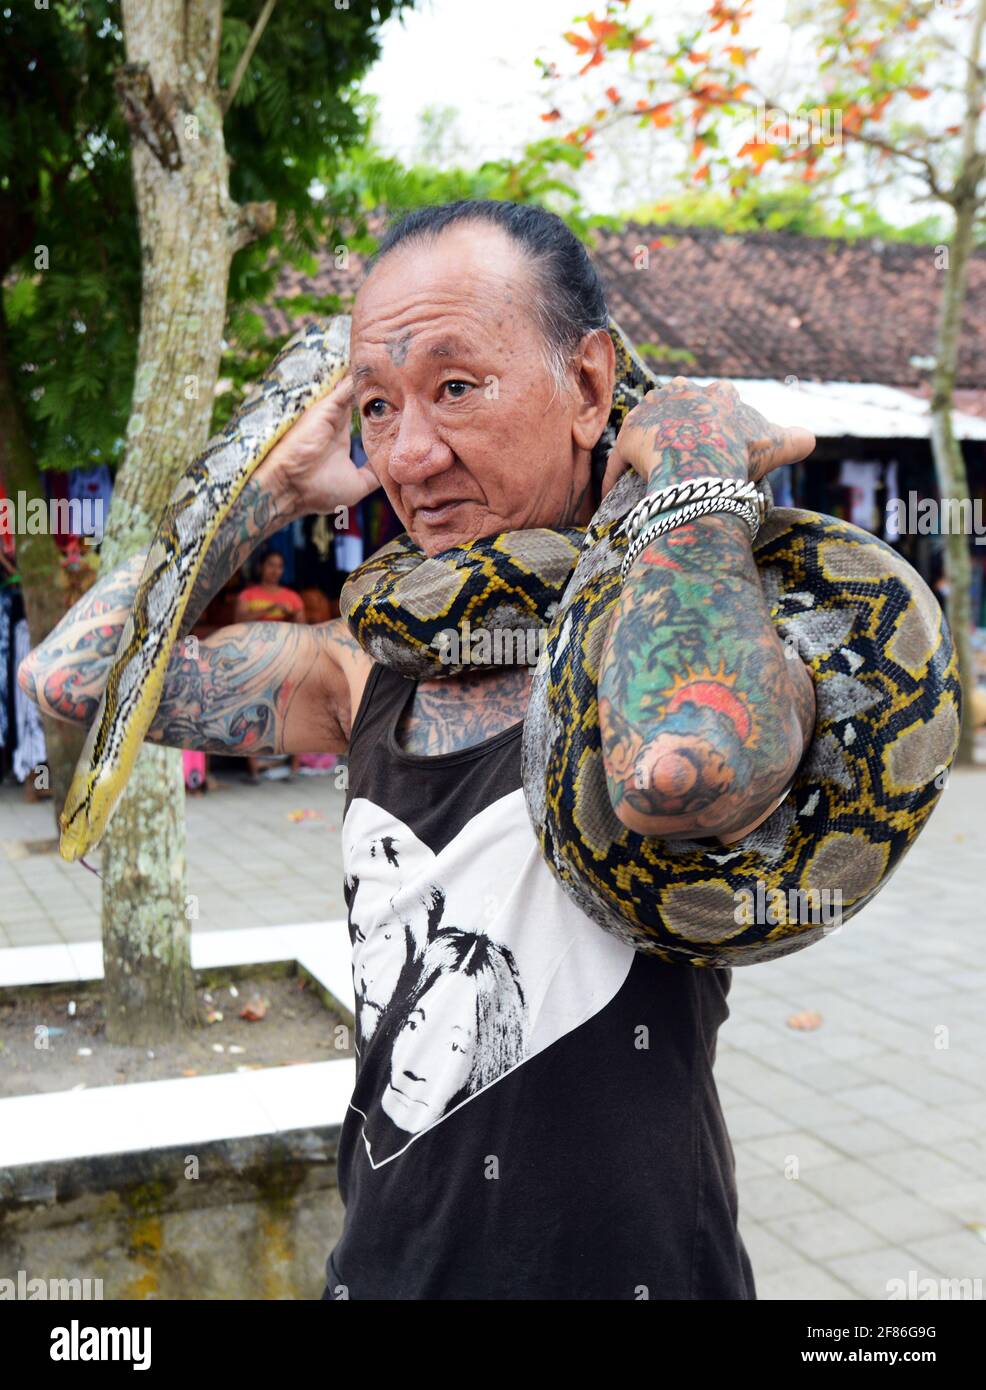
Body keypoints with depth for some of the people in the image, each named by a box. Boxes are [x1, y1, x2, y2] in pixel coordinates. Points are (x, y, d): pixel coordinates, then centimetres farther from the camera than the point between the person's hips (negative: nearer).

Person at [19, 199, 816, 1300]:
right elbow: (74, 671, 6)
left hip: (620, 1265, -5)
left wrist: (698, 448, -25)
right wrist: (277, 485, 2)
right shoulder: (376, 670, 0)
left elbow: (678, 769, -42)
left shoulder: (722, 625, -17)